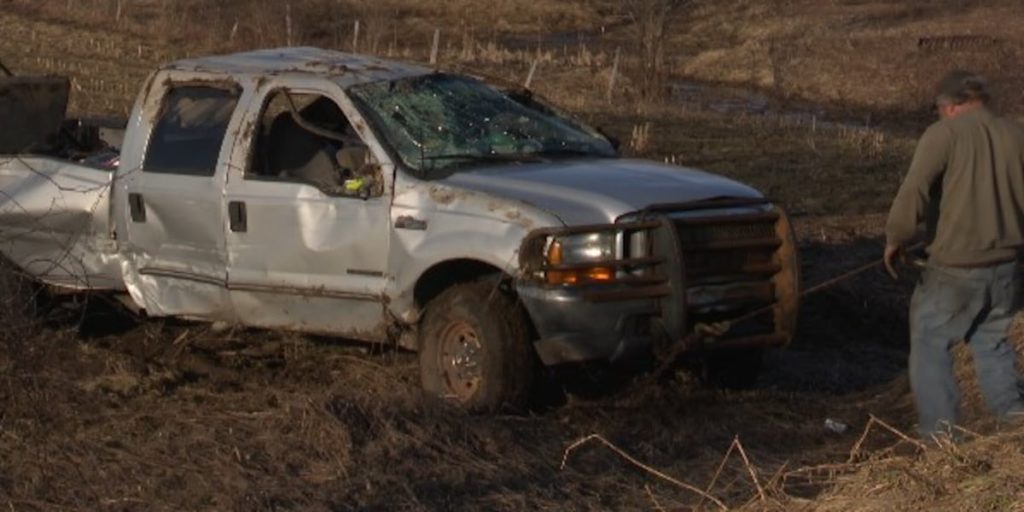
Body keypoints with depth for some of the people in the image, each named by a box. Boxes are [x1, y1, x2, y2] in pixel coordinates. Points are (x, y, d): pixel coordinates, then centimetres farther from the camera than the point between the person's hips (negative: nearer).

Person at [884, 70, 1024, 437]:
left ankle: (941, 435, 4)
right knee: (993, 341, 22)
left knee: (930, 344, 7)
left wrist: (896, 239, -6)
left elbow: (913, 192, -18)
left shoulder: (943, 134, -9)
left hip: (956, 268, -5)